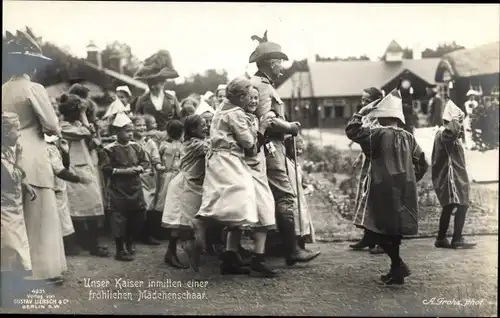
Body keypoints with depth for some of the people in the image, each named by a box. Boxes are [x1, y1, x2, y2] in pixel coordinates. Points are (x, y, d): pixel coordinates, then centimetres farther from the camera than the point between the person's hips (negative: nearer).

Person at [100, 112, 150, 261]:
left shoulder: (136, 147, 6)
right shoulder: (109, 149, -10)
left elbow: (146, 162, 11)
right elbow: (106, 169, -14)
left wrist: (138, 168, -10)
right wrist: (124, 171, -19)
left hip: (135, 189, 5)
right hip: (118, 190, -5)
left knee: (139, 216, 10)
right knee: (119, 221, -1)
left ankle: (130, 243, 31)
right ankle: (120, 250, 11)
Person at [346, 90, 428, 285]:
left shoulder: (377, 134, -9)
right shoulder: (408, 137, 9)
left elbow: (351, 131, -5)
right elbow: (422, 165, 13)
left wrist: (361, 113, 4)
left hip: (382, 189, -6)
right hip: (404, 190, 6)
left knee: (377, 230, -2)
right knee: (394, 230, 15)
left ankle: (398, 265, -13)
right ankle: (396, 270, 19)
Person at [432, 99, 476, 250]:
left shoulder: (445, 133, 17)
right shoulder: (444, 133, -16)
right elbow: (451, 131, -40)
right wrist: (455, 123, -23)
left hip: (453, 176, 11)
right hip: (452, 176, -11)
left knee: (449, 207, 15)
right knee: (462, 206, -13)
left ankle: (441, 239, 19)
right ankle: (457, 240, -14)